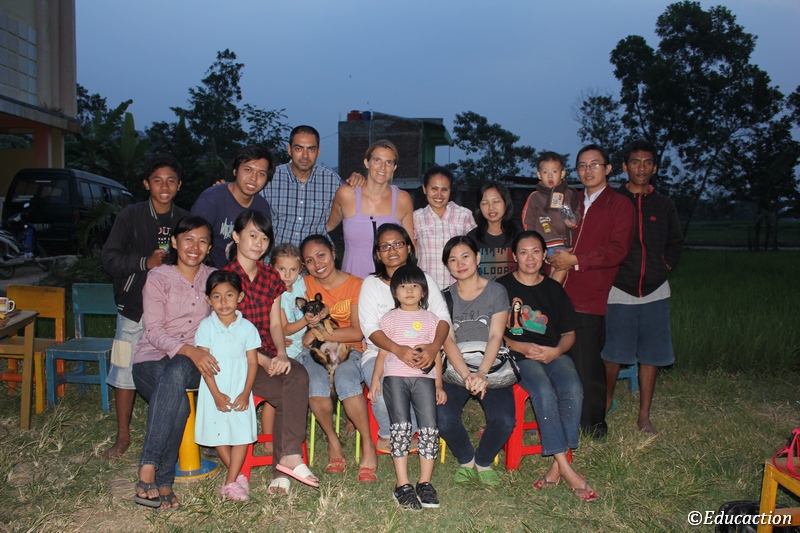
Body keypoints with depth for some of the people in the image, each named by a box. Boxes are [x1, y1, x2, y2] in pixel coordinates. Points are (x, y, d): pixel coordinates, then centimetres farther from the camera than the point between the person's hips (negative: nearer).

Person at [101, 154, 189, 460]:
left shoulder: (185, 220, 6)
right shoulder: (130, 217, 0)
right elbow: (109, 259, -5)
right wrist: (145, 262, -16)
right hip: (135, 308, -1)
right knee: (125, 371, 4)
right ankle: (123, 437, 20)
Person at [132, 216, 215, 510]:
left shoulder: (212, 278, 10)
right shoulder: (158, 277, -1)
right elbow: (154, 332, -8)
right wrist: (189, 350, -25)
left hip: (192, 363, 2)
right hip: (153, 358, -2)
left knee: (176, 372, -37)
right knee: (179, 405, -36)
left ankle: (148, 470, -37)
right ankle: (163, 483, -28)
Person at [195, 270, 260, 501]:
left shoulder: (247, 327, -1)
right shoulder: (206, 326, -4)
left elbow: (252, 362, 0)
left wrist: (246, 393, -10)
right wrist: (216, 394, -13)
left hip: (240, 391, 0)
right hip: (215, 391, 0)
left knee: (242, 433, -5)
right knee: (218, 433, 5)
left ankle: (230, 483, 4)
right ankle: (238, 476, 20)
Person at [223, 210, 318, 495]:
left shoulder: (272, 277, 15)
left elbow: (275, 324, 10)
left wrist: (281, 355, -10)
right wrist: (263, 361, -18)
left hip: (271, 355, 5)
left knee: (298, 375, -28)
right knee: (292, 394, -28)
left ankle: (283, 465, -24)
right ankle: (289, 458, -17)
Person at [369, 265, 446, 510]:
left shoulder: (430, 319, 16)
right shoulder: (390, 318, 15)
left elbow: (436, 354, 15)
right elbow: (383, 352, 13)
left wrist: (439, 384, 10)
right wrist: (375, 378, 2)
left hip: (424, 376, 1)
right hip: (395, 376, -1)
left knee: (429, 427, -8)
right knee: (401, 426, -10)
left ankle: (425, 483, 1)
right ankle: (402, 485, -7)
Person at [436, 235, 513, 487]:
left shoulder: (496, 291, 5)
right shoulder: (445, 297, 9)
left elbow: (495, 336, -5)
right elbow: (447, 341, -3)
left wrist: (482, 373, -21)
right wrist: (466, 375, -20)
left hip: (491, 366, -1)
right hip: (455, 368, 1)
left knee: (504, 421, -25)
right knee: (444, 419, -26)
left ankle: (483, 462, 8)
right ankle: (466, 461, 7)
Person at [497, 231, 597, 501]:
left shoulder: (553, 288, 15)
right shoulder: (503, 287, 5)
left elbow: (569, 332, 15)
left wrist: (557, 350, -6)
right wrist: (521, 347, -13)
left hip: (554, 354, 3)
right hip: (519, 356, -3)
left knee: (573, 390, -28)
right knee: (544, 392, -32)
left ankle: (557, 464, -20)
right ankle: (567, 469, -26)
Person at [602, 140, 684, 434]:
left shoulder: (664, 205, 9)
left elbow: (676, 242, 20)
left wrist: (665, 267, 7)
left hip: (655, 291, 3)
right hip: (619, 291, -3)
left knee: (651, 355, 6)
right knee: (613, 352, 4)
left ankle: (644, 415, 17)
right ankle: (607, 398, 30)